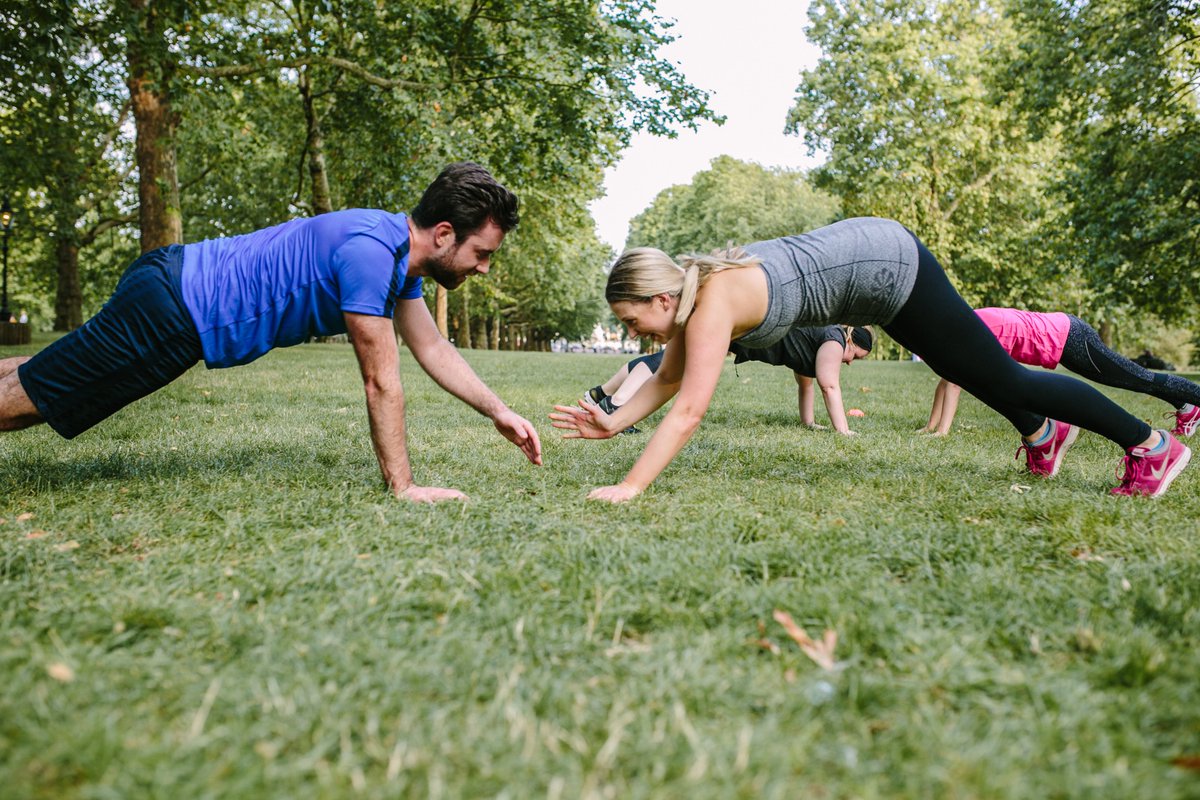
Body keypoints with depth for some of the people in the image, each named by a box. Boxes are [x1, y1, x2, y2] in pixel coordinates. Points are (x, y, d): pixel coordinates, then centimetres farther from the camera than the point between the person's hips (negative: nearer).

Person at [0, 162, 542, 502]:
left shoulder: (402, 255, 1)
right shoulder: (371, 252, -29)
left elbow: (432, 348, 10)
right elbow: (381, 382, -26)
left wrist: (498, 412, 6)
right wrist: (403, 487, -19)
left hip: (183, 289, 9)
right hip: (167, 307, -9)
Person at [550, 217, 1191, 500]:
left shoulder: (713, 304, -28)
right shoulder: (686, 292, -3)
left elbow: (689, 409, -34)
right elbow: (667, 379, 5)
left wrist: (630, 487, -34)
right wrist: (611, 423, -4)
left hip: (887, 265, -8)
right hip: (866, 250, 9)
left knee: (1001, 379, 2)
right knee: (964, 369, 27)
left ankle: (1151, 445, 18)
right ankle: (1043, 433, 50)